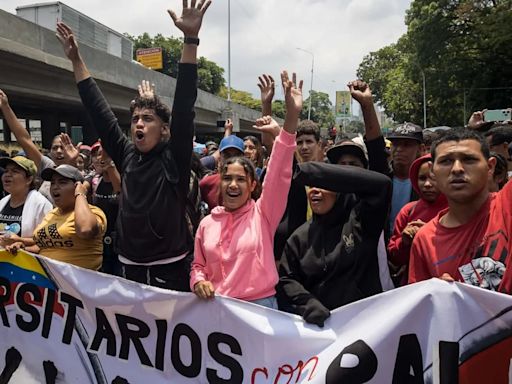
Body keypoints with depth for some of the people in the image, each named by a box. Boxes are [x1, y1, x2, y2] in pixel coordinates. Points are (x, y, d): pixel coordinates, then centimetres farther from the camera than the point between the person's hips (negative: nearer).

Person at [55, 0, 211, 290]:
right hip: (130, 268, 5)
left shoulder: (174, 158, -9)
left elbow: (184, 107, -18)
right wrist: (76, 59, 9)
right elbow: (100, 111, 8)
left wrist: (191, 40, -25)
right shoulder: (127, 156, 4)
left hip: (171, 270, -5)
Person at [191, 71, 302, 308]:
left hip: (260, 306, -2)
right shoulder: (207, 223, 3)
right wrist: (198, 281, -10)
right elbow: (198, 265, 14)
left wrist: (291, 117, -30)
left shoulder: (263, 213, -7)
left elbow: (280, 172, -20)